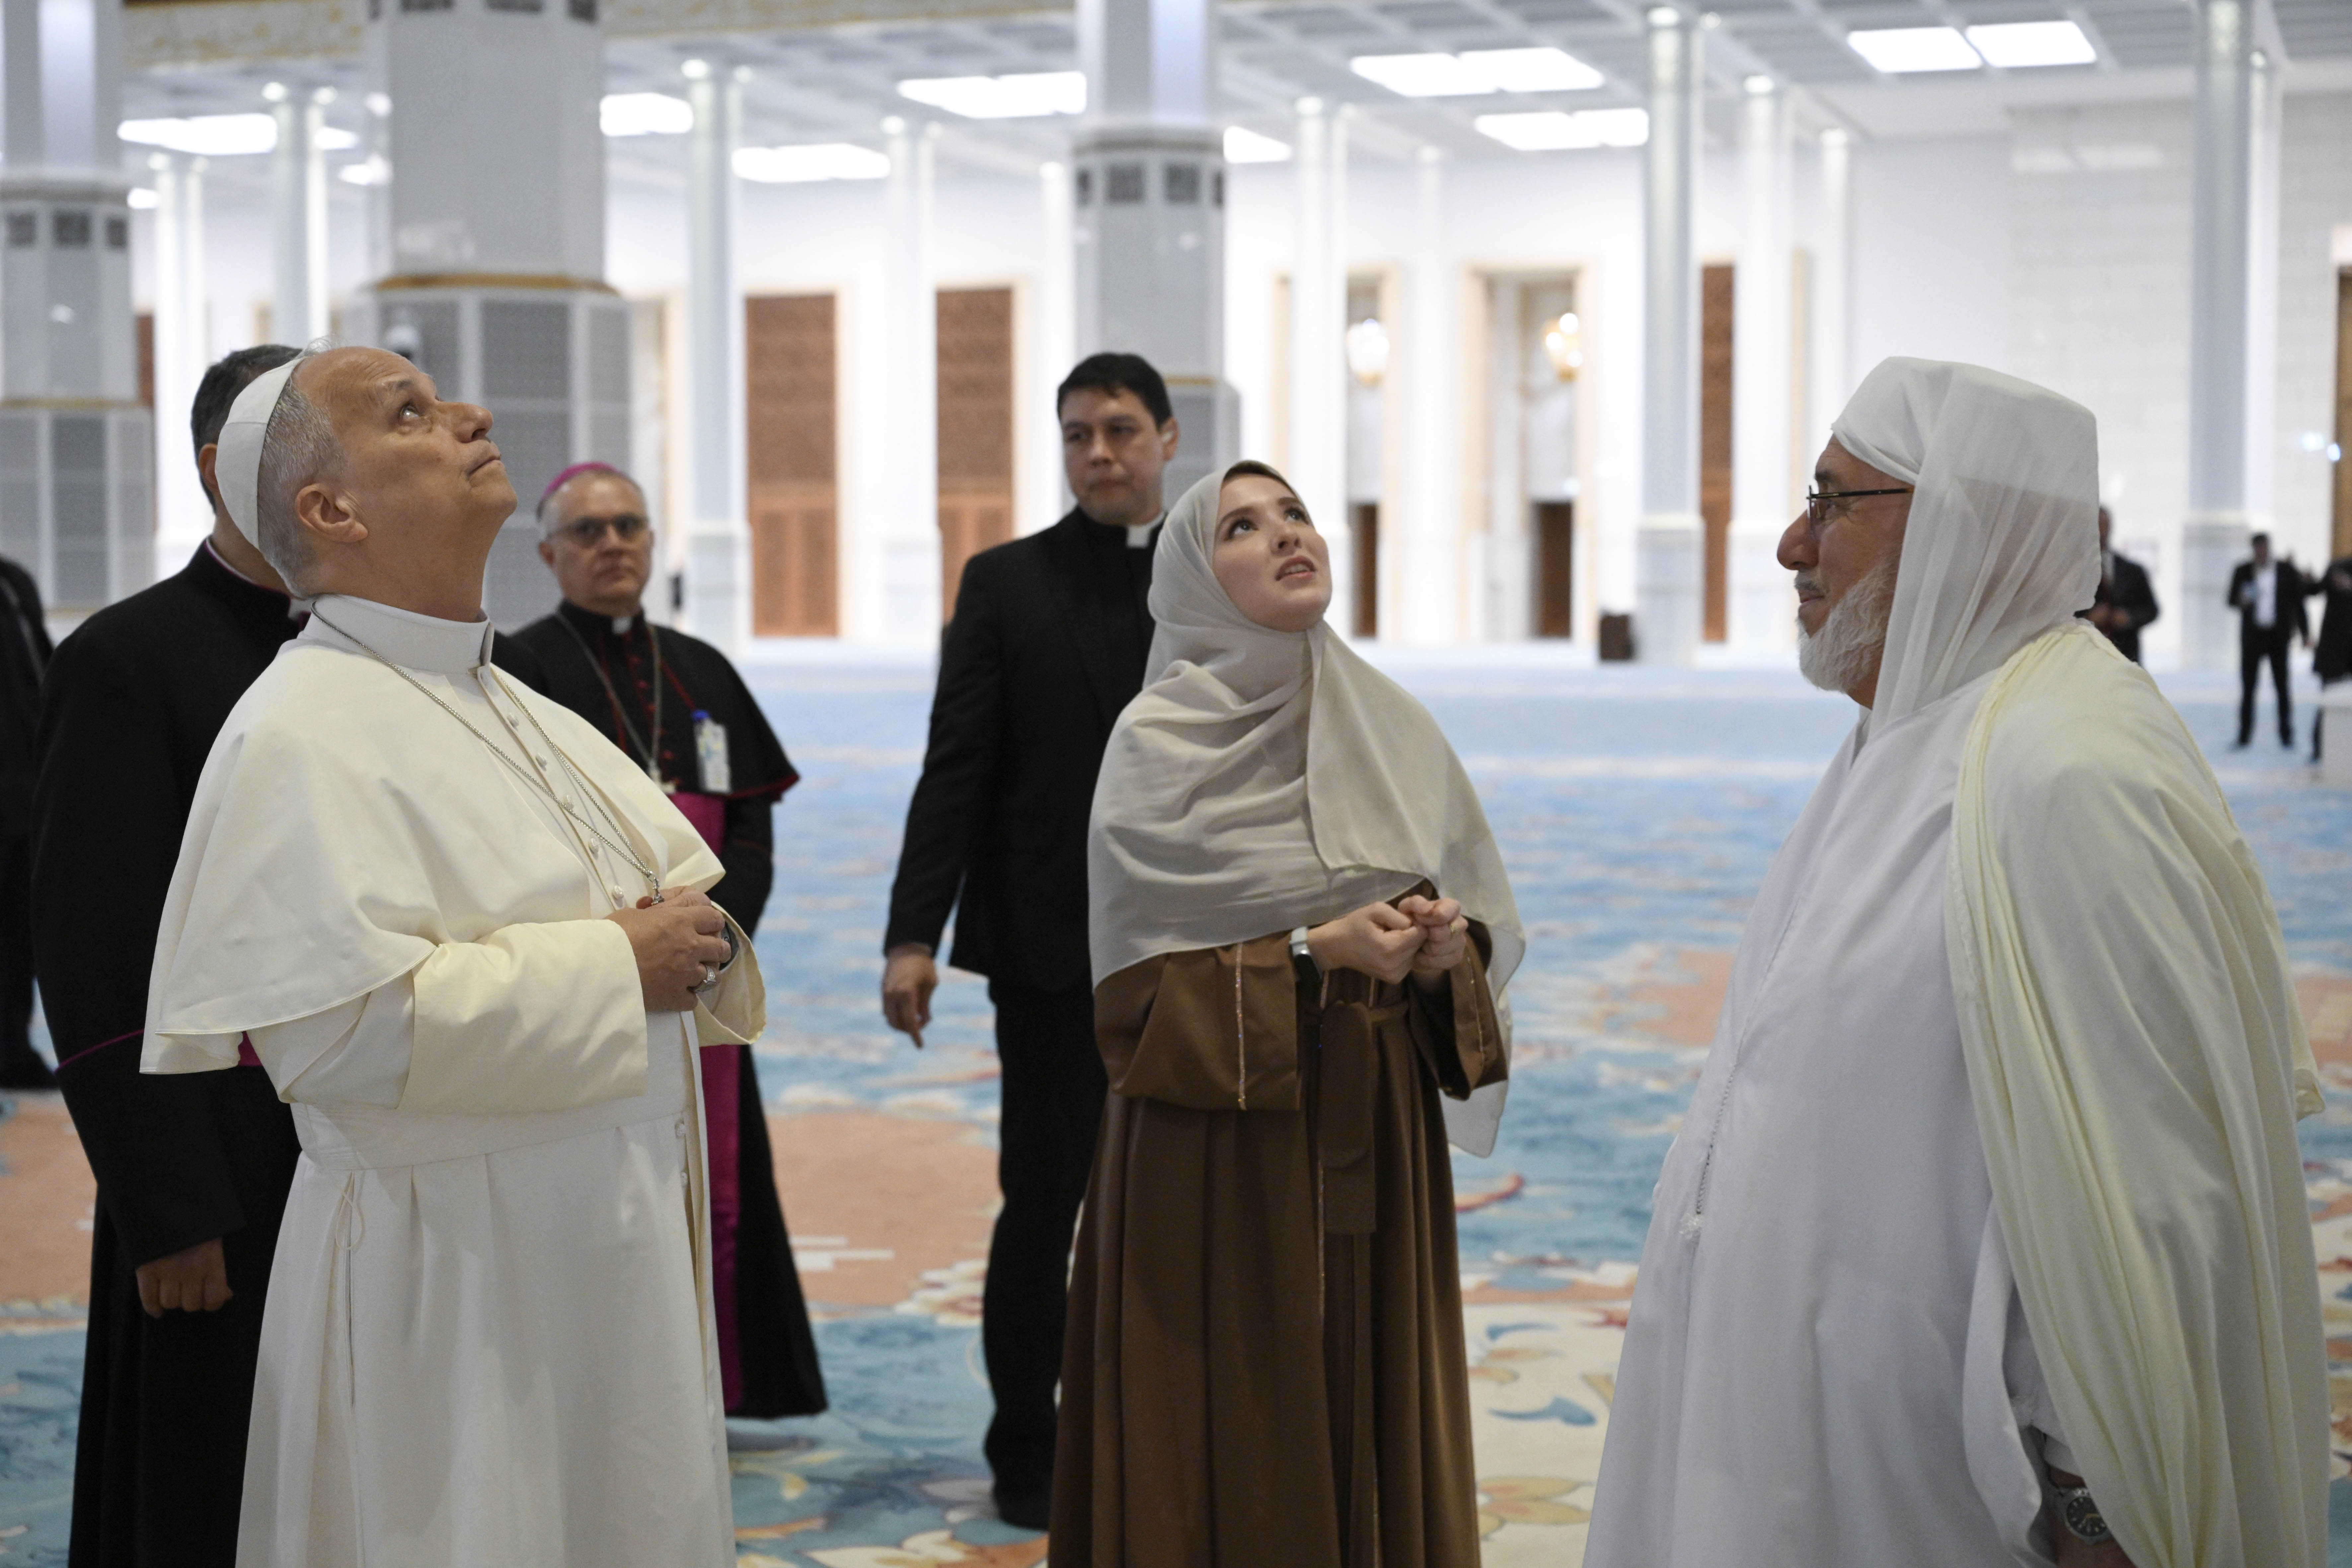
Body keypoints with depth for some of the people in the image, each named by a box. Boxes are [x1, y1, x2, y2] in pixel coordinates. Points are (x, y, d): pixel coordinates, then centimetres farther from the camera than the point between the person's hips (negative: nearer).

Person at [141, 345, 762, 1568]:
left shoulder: (522, 715, 14)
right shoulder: (299, 734, -16)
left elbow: (683, 879, 21)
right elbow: (345, 1027, -26)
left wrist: (702, 939, -3)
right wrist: (614, 968, -19)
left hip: (619, 1248, 9)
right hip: (453, 1286, -9)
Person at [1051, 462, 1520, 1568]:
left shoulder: (1394, 727, 6)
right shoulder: (1159, 739, -7)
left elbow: (1486, 924, 10)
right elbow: (1136, 978, -11)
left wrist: (1447, 953, -12)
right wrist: (1313, 955, -20)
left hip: (1376, 1144, 4)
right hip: (1217, 1153, -4)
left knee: (1372, 1432, 9)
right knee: (1234, 1447, 1)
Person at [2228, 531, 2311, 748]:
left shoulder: (2287, 571, 2)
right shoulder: (2243, 572, 4)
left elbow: (2299, 602, 6)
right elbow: (2232, 601, 4)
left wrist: (2305, 633, 3)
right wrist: (2241, 601, -20)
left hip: (2279, 637, -1)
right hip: (2252, 636, 1)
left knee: (2282, 686, -1)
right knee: (2248, 686, 0)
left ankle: (2287, 736, 5)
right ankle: (2244, 736, 4)